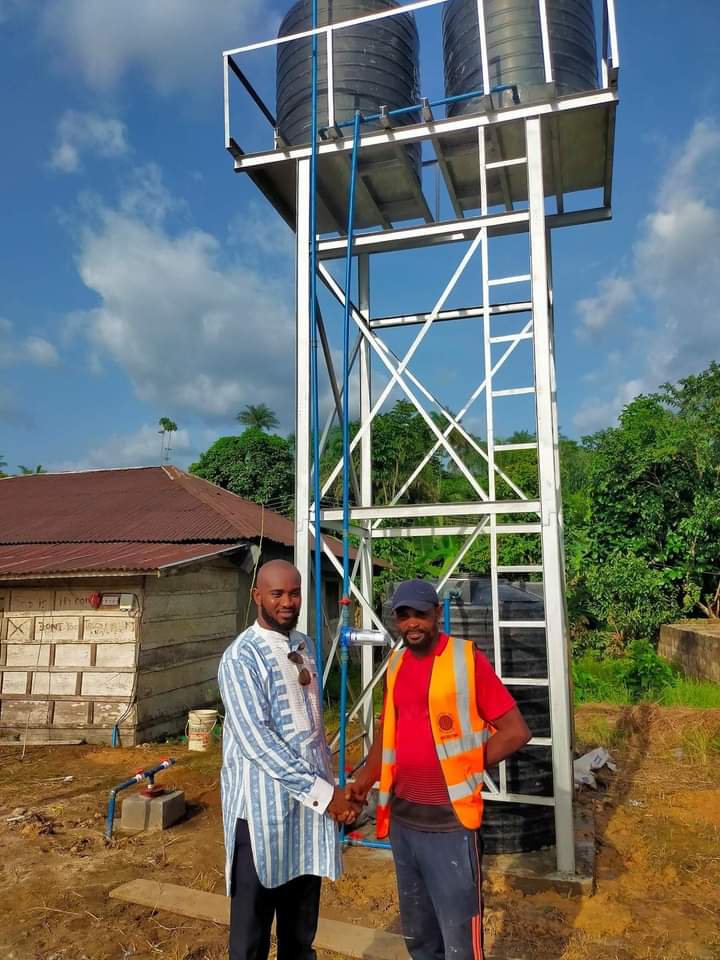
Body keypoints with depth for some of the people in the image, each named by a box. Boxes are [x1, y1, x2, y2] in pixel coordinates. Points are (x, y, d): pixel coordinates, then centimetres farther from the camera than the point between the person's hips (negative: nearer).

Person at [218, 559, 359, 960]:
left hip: (310, 799, 7)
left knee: (302, 925, 20)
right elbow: (256, 741, -21)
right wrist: (323, 793, -19)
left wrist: (331, 788, 11)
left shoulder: (305, 646, 7)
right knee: (252, 923, 9)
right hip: (263, 805, -6)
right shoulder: (241, 657, -15)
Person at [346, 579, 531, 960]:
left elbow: (515, 730, -11)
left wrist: (464, 768, -10)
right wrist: (363, 779, 2)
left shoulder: (467, 659, -12)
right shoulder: (396, 664, 6)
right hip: (401, 819, 6)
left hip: (449, 821, -6)